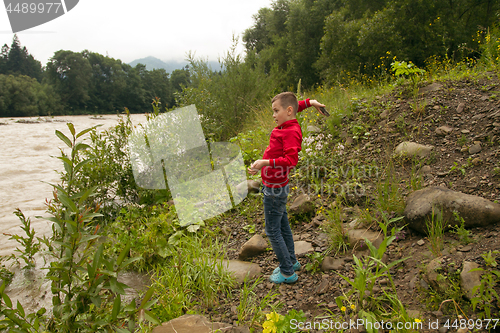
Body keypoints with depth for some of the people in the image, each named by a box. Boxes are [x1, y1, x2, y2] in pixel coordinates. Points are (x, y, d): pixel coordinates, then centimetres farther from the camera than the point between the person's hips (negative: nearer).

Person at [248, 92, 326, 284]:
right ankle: (291, 262, 36)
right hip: (276, 187, 10)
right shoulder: (286, 126, 7)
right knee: (282, 226, 21)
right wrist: (309, 102, 17)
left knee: (272, 231, -1)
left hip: (275, 189, -10)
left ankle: (288, 273, 10)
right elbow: (293, 106, 28)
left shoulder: (291, 132, -21)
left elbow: (291, 160, -32)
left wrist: (265, 163, -38)